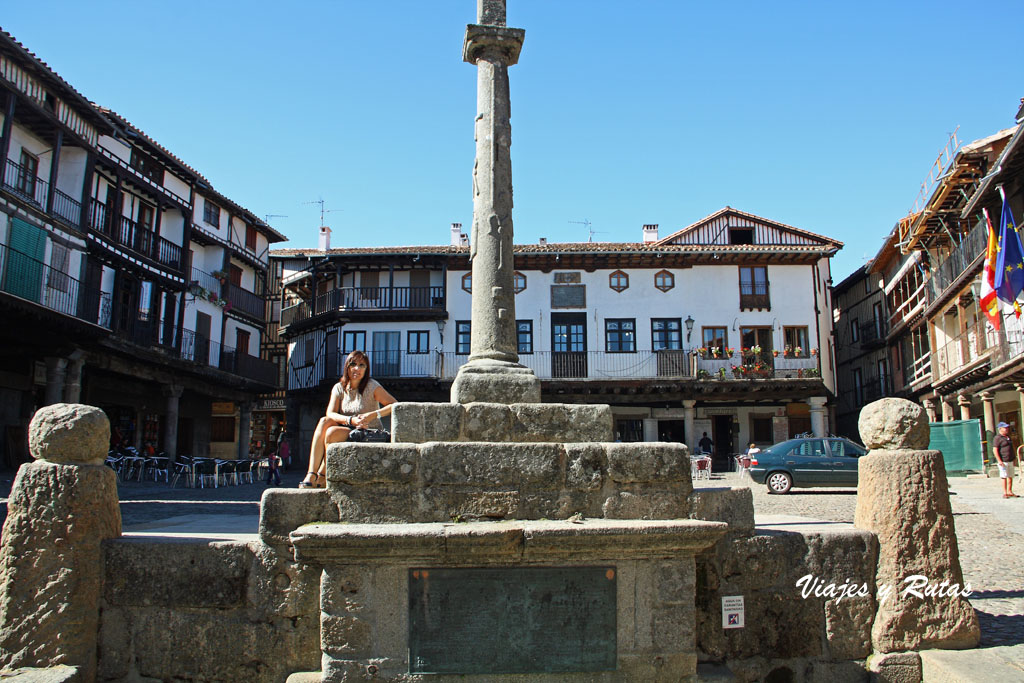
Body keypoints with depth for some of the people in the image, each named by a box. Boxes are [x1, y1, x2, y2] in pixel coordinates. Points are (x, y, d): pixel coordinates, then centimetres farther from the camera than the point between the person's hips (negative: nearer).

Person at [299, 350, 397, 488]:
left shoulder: (372, 386, -5)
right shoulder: (339, 388, 7)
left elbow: (395, 405, -15)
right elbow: (330, 414, -8)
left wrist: (373, 415, -27)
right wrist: (351, 420, -26)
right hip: (348, 431, 5)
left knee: (332, 432, -28)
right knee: (324, 421, -24)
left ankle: (322, 477, -13)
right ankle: (311, 475, -30)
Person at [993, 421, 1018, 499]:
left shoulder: (1007, 437, 17)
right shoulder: (997, 438, -9)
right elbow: (995, 450, -15)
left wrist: (1013, 459, 21)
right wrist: (999, 461, -21)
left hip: (1010, 460, 8)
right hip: (1003, 461, -8)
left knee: (1011, 476, 9)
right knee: (1004, 477, -7)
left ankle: (1010, 492, 16)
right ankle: (1005, 493, -5)